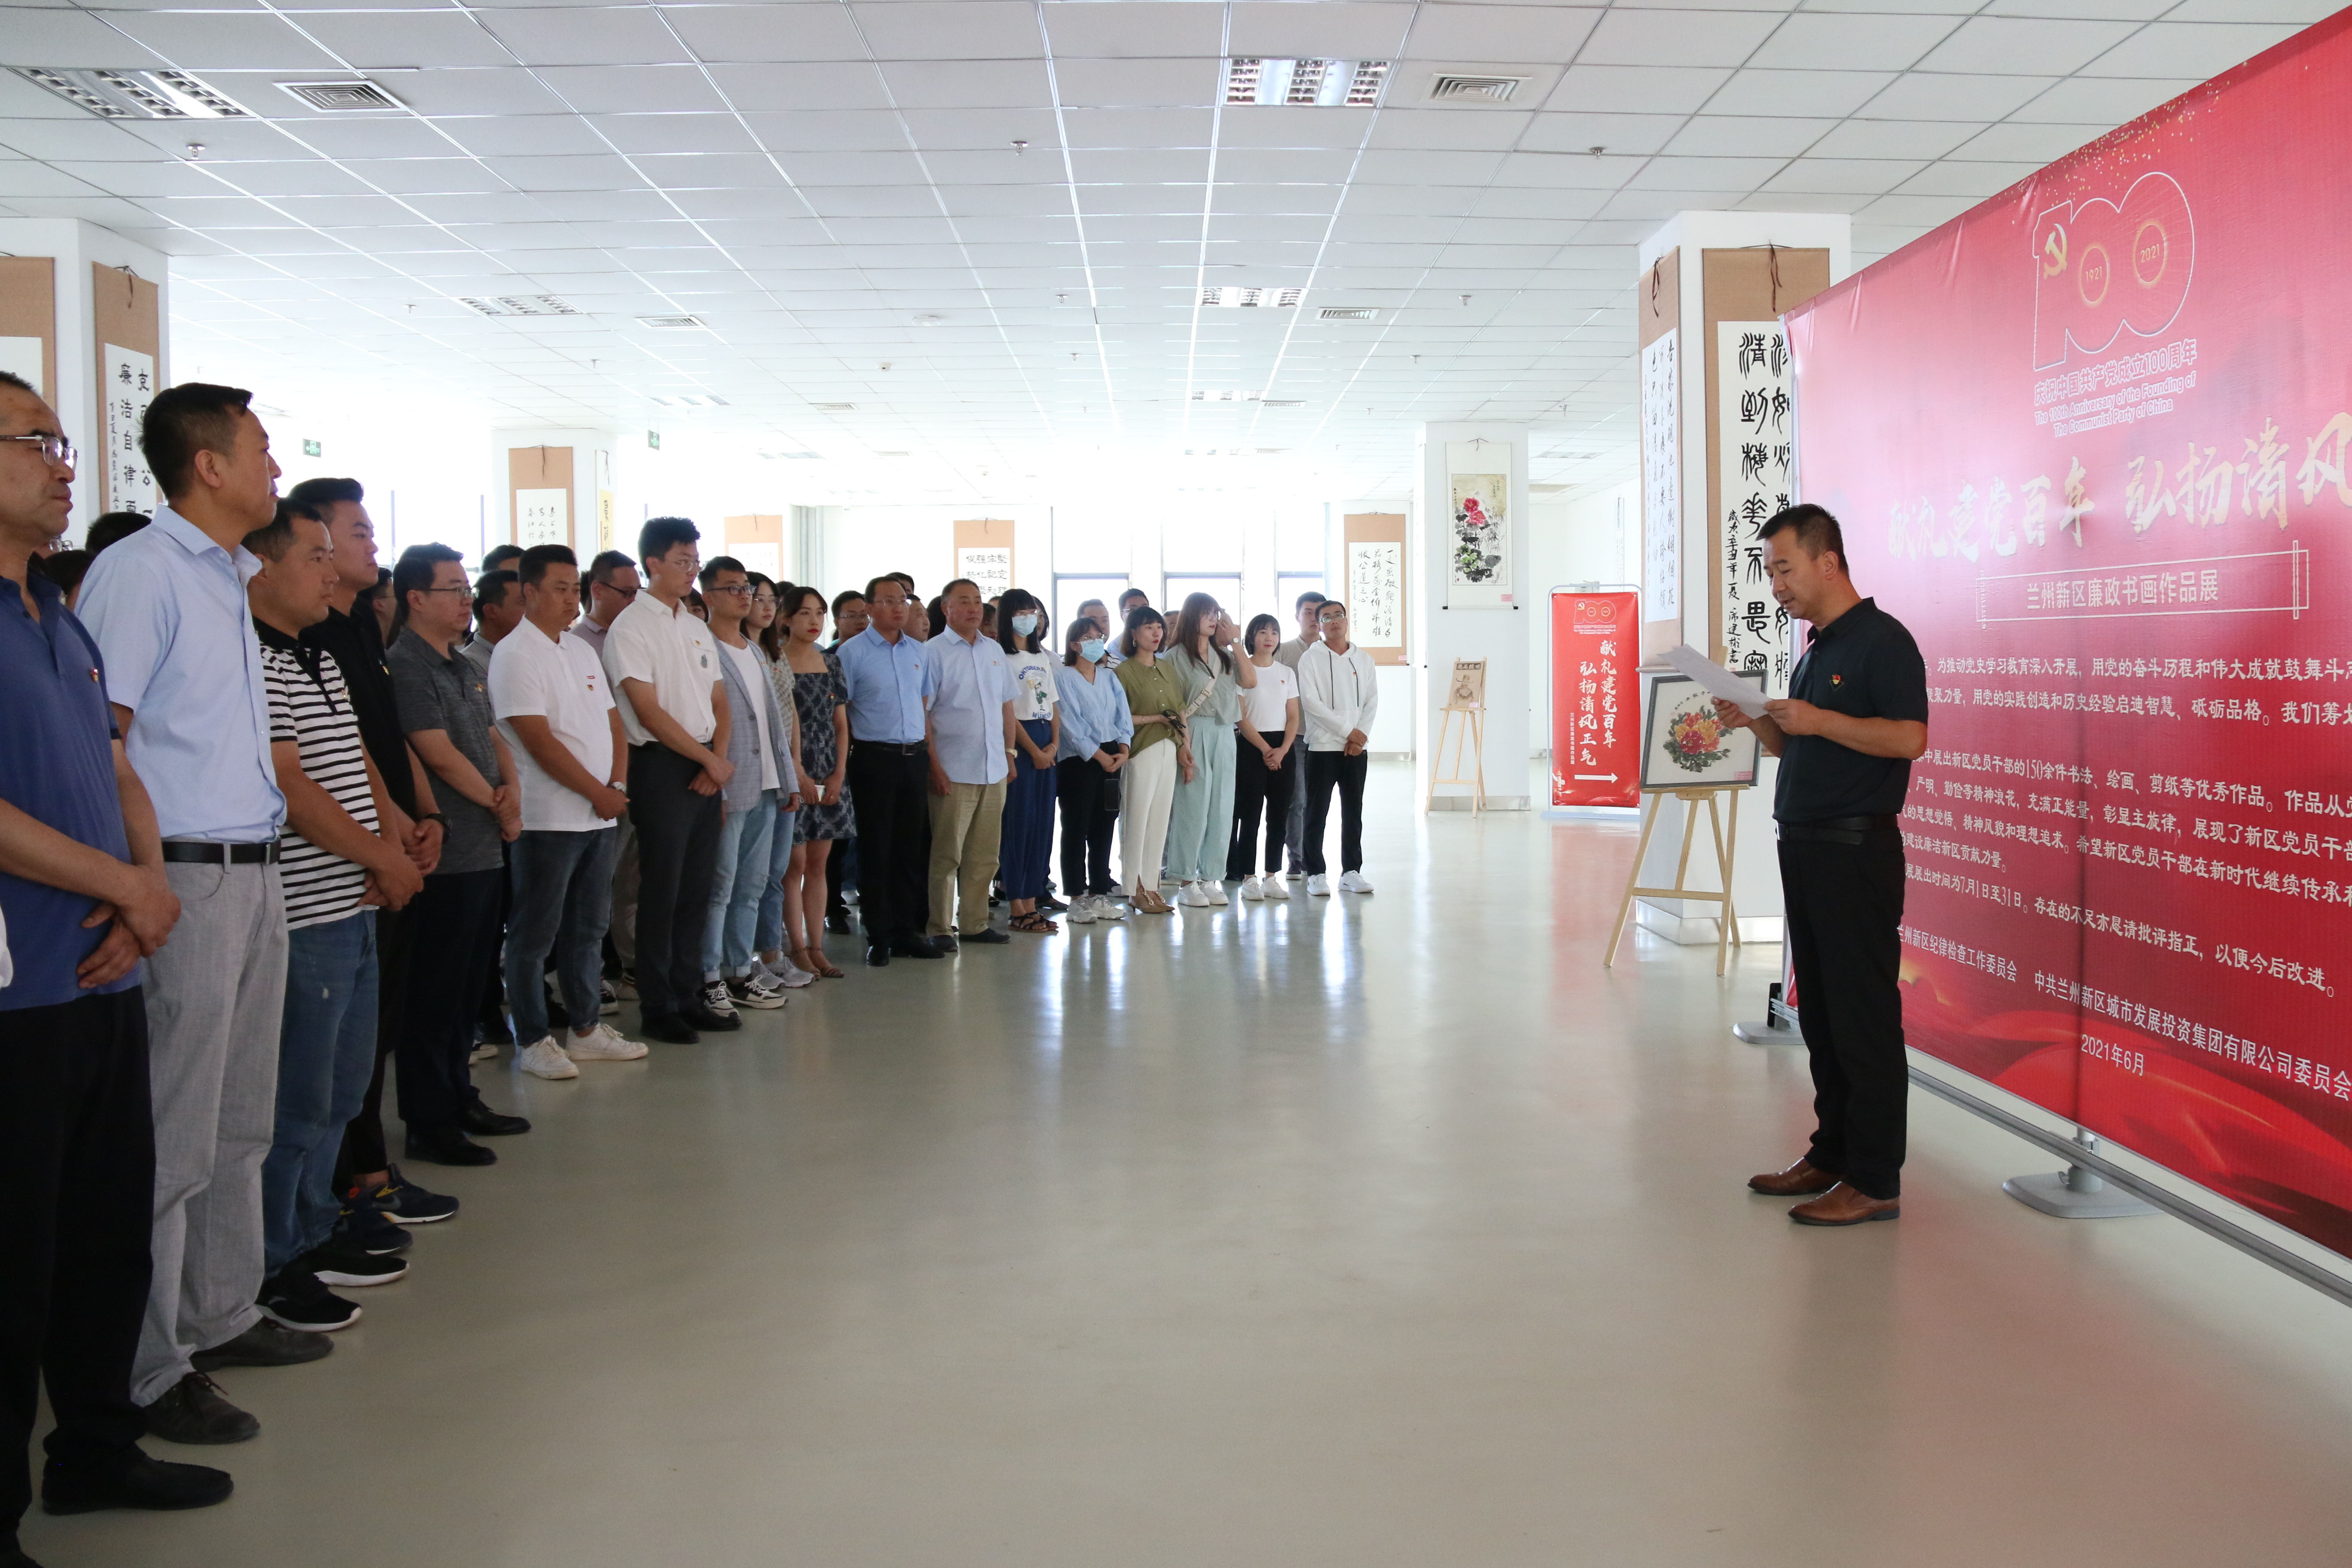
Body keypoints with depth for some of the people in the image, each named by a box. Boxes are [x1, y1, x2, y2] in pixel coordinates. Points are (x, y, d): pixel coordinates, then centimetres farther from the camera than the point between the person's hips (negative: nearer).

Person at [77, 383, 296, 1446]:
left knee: (239, 1121, 17)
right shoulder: (138, 571, -11)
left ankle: (220, 1315, 30)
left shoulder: (234, 579, 17)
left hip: (254, 875, 9)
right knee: (170, 1141, -3)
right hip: (188, 879, -9)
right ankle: (146, 1373, 6)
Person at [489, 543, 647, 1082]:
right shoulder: (515, 654, -10)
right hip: (546, 819, -8)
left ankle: (586, 1027, 23)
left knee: (589, 928, 14)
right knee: (535, 934, 1)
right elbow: (539, 741, -16)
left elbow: (612, 723, 15)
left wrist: (618, 785, -2)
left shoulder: (582, 650, 15)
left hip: (600, 815, 8)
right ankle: (533, 1040, 8)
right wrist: (599, 793, -13)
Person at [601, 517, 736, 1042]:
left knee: (697, 889, 10)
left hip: (706, 769, 7)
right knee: (662, 890, -3)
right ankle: (656, 1008, 6)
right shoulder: (631, 628, -8)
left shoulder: (698, 629, 15)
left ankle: (688, 997, 18)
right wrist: (708, 758, -10)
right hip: (661, 765, -7)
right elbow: (649, 712, -13)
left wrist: (719, 758, -3)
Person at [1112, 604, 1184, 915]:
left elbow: (1180, 711, 17)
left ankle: (1151, 886, 13)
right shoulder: (1124, 671, -4)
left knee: (1159, 820, 7)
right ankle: (1134, 890, 3)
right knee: (1137, 819, -3)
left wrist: (1184, 746, 6)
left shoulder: (1167, 669, 16)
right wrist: (1155, 719, -12)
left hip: (1168, 750, 6)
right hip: (1141, 751, -6)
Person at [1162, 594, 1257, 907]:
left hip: (1225, 734, 6)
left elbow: (1250, 681, 0)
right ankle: (1185, 882, 3)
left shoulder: (1224, 655, 15)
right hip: (1195, 734, -6)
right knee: (1192, 807, -4)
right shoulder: (1176, 656, -3)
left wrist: (1236, 642, 1)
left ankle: (1211, 878, 13)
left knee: (1222, 808, 6)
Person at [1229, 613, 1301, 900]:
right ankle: (1249, 878, -1)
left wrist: (1283, 750, -7)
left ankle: (1272, 877, 9)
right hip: (1251, 747, -4)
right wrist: (1265, 749, -13)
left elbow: (1293, 717, 9)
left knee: (1279, 815, 3)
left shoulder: (1287, 673, 13)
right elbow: (1241, 717, -6)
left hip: (1284, 750, 4)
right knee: (1250, 815, -5)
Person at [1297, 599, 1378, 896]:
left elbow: (1372, 702, 7)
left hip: (1356, 748, 3)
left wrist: (1362, 735, -9)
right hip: (1322, 746, -3)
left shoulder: (1364, 659, 11)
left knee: (1353, 813, 6)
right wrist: (1348, 731, -12)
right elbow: (1311, 702, -9)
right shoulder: (1310, 659, -1)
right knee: (1317, 813, -1)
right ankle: (1315, 874, 4)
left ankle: (1351, 872, 13)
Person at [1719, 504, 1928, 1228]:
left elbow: (1911, 737, -20)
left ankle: (1875, 1181, -1)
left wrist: (1820, 721, -22)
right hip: (1804, 844, 9)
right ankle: (1832, 1155, 22)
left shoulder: (1882, 640, -9)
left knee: (1864, 1017, -6)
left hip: (1857, 849, -9)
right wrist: (1758, 723, 5)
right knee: (1821, 1012, 13)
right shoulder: (1817, 649, 18)